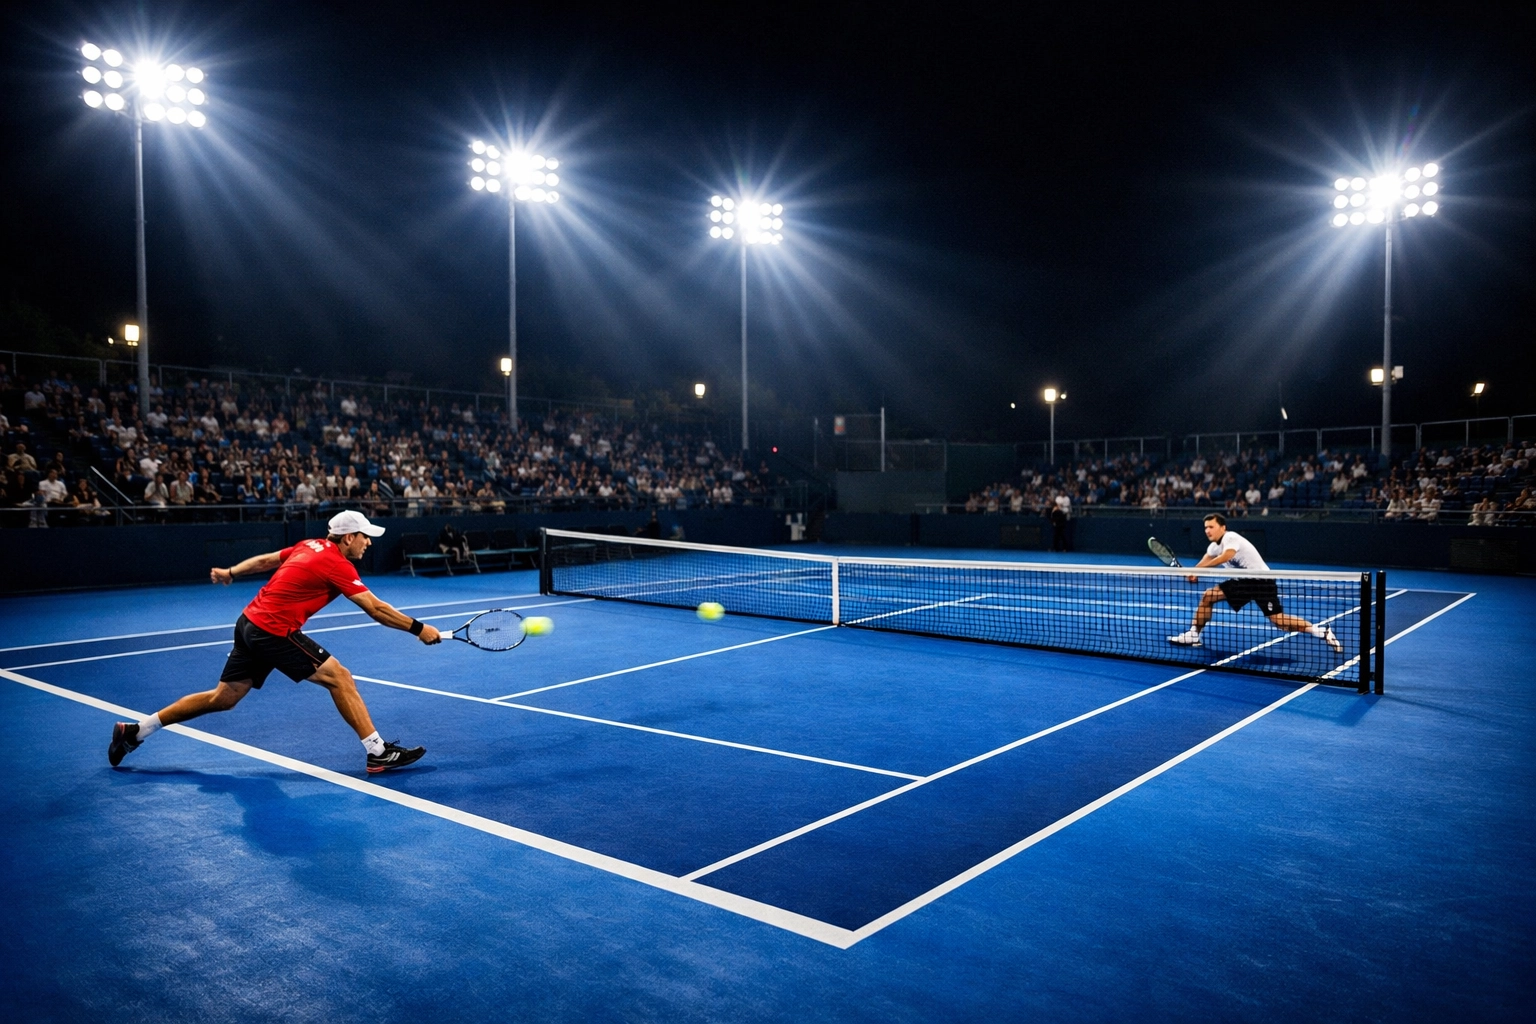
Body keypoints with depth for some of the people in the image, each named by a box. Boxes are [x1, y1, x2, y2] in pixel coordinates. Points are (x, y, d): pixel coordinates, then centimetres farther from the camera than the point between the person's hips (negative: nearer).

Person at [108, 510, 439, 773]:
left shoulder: (310, 546, 10)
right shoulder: (337, 565, -14)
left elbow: (265, 560, 23)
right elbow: (375, 609, -17)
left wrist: (229, 572, 37)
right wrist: (418, 629, -14)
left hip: (251, 622, 9)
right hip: (274, 631, -9)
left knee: (223, 697, 18)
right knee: (339, 677, -9)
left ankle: (134, 731, 28)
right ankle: (379, 753, -9)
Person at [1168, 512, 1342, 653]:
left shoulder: (1230, 537, -18)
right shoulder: (1214, 546, 11)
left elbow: (1227, 556, -37)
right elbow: (1204, 563, 6)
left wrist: (1199, 568, -38)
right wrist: (1193, 573, -15)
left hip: (1261, 580, -8)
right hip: (1243, 581, 8)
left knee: (1279, 621, -16)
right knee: (1207, 596, -1)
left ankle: (1322, 632, -3)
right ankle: (1193, 635, 6)